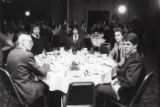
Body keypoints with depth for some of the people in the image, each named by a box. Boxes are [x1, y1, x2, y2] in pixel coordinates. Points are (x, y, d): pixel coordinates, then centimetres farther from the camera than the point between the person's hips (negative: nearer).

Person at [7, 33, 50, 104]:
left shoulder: (11, 52, 2)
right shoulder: (27, 54, -23)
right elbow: (42, 72, -16)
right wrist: (46, 65, 3)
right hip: (25, 91, -9)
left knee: (40, 80, 19)